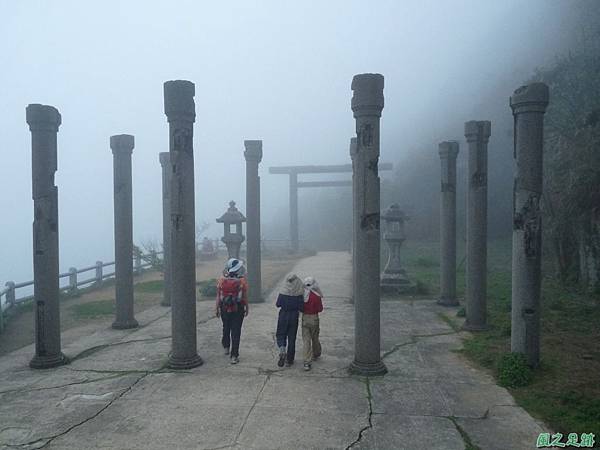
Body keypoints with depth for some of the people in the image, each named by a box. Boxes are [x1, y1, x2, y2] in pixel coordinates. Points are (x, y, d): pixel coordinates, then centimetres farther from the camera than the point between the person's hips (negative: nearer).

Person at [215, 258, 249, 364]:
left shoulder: (221, 280, -7)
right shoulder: (242, 281, -13)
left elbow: (218, 296, -2)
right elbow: (245, 297, -6)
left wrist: (217, 308, 9)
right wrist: (247, 308, 8)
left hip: (224, 309, 3)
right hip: (238, 309, -3)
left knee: (226, 328, 24)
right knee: (236, 332, 3)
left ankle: (226, 348, 42)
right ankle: (234, 356, 3)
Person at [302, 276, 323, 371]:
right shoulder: (316, 296, -16)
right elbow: (320, 309, -8)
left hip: (304, 318, 1)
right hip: (314, 318, -1)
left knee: (306, 340, 2)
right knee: (315, 338, 21)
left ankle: (307, 362, -5)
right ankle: (316, 354, 43)